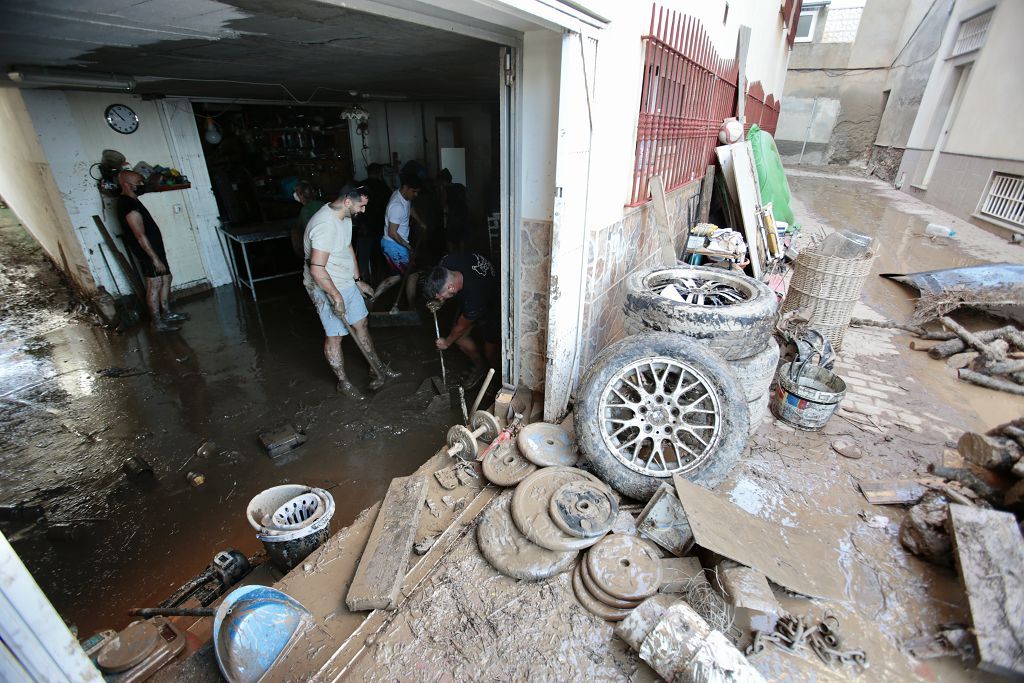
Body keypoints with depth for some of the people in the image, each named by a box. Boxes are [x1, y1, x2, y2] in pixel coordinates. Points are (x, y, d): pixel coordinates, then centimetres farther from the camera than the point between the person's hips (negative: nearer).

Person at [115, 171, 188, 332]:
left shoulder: (129, 200, 11)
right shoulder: (129, 206, -22)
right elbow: (140, 236, -24)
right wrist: (155, 258, -23)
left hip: (154, 248, 10)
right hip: (148, 252, -10)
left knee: (166, 279, 17)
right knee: (154, 285, -4)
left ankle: (166, 313, 27)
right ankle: (158, 323, 3)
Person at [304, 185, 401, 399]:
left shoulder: (345, 217, 2)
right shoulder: (325, 226, -29)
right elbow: (317, 269, -31)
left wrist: (358, 280, 16)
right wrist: (336, 296, -23)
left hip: (347, 283, 9)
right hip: (326, 288, -9)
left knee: (360, 324, 17)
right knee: (335, 336, 5)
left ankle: (377, 368, 32)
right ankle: (343, 383, 23)